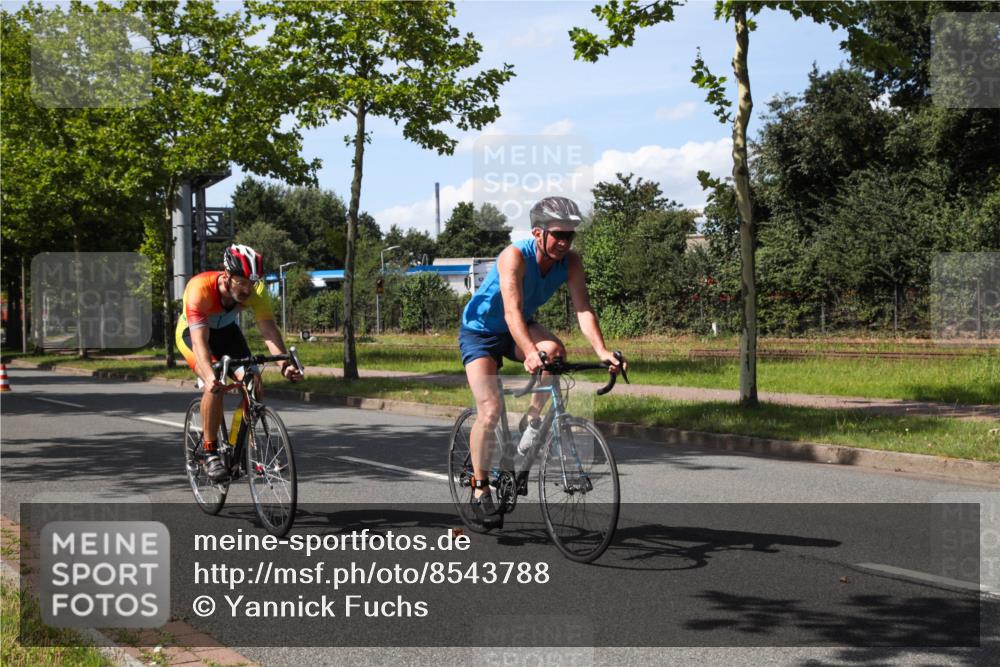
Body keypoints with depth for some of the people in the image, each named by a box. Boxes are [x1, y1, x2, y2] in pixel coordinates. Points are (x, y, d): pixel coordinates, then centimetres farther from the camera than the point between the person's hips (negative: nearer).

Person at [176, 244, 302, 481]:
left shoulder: (255, 290, -27)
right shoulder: (200, 288, -38)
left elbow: (269, 330, -32)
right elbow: (200, 339, -45)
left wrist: (285, 364, -49)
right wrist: (210, 376, -61)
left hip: (227, 331, 4)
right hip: (192, 331, -4)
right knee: (216, 385, -29)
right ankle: (209, 451, -14)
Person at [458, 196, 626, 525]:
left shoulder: (570, 263, -16)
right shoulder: (515, 256, -31)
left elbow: (583, 309, -24)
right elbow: (512, 311, -42)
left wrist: (603, 352, -40)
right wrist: (530, 353, -58)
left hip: (520, 329, 4)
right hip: (480, 329, -4)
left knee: (555, 349, -30)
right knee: (490, 411, -15)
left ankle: (532, 421, -8)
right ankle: (480, 488, 1)